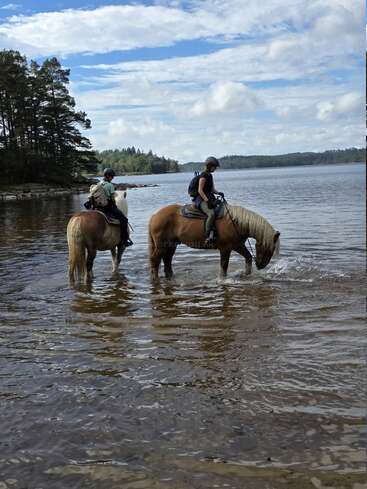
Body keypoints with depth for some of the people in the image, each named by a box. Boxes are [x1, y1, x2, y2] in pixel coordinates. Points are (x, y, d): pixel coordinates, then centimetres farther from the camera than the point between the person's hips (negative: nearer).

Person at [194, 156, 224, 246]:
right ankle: (207, 237, -30)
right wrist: (207, 201, -21)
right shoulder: (203, 176, -11)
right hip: (202, 200, -10)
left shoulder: (210, 176, 17)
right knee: (211, 214, -32)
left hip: (210, 199, 10)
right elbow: (200, 190, -16)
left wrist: (218, 193, 1)